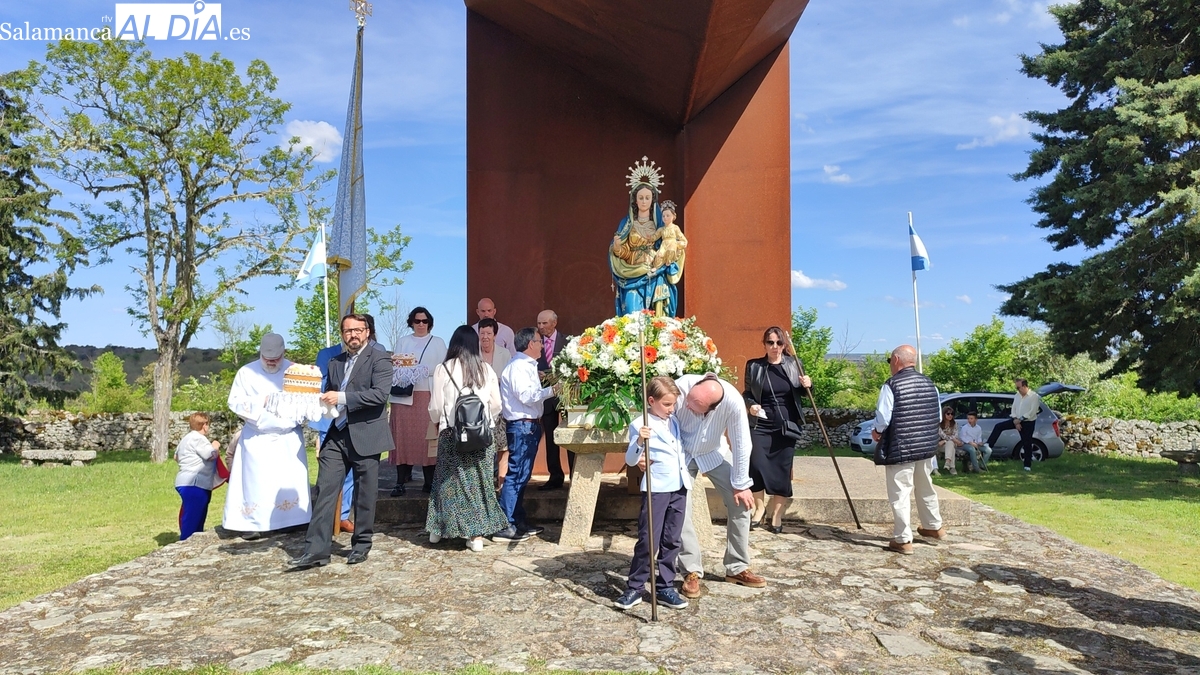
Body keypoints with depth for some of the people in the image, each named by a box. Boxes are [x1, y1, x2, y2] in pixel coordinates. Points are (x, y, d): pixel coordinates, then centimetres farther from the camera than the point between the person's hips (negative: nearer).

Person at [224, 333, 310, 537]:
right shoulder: (246, 372, 1)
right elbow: (235, 402, -4)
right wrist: (262, 402, -15)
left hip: (289, 438, 1)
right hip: (257, 439, 0)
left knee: (290, 480, 2)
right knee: (256, 482, 0)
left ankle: (291, 521, 10)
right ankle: (254, 524, 5)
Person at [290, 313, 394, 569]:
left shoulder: (379, 357, -5)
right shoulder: (335, 362, 16)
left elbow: (380, 394, -18)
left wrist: (342, 397, -20)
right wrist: (323, 401, 2)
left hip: (365, 435, -5)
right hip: (337, 434, 6)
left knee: (365, 494, 5)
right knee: (325, 490, 0)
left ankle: (361, 545, 20)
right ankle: (316, 549, 3)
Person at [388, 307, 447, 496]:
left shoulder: (438, 343, 12)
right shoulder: (402, 342, 18)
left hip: (428, 395, -1)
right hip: (404, 395, 1)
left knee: (427, 437, -4)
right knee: (403, 437, -3)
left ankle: (429, 480, 3)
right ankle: (400, 481, 0)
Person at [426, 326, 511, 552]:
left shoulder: (443, 369, -5)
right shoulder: (486, 369, 1)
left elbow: (435, 408, -3)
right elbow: (496, 406, 4)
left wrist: (438, 421, 18)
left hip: (452, 434, -1)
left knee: (451, 481, 11)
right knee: (479, 481, 8)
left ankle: (438, 530, 22)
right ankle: (477, 534, 10)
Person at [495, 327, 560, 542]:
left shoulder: (527, 365, 16)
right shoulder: (518, 367, -14)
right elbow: (527, 396, -20)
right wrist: (551, 391, -13)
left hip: (529, 426, 11)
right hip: (522, 426, -11)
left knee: (521, 476, 15)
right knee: (516, 476, -8)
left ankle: (519, 522, 23)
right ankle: (504, 527, -4)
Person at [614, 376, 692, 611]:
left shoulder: (674, 422, 11)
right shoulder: (641, 424, -10)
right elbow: (630, 460, -16)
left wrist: (689, 470, 14)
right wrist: (639, 441, -32)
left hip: (679, 487, 6)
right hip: (656, 489, -6)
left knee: (671, 541, 10)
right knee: (648, 540, -3)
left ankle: (665, 587, 18)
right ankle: (634, 588, 8)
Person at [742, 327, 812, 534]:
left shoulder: (793, 364, 6)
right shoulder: (754, 366, 2)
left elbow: (800, 393, 16)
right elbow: (747, 393, 10)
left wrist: (807, 385, -5)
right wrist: (750, 405, -10)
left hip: (786, 425, 1)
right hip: (760, 425, -1)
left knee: (782, 470, 3)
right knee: (756, 465, -12)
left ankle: (776, 515, 17)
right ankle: (760, 507, 12)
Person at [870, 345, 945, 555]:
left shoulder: (891, 385, -15)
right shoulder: (929, 383, 5)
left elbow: (883, 419, -17)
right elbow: (938, 415, 11)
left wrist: (876, 432, 3)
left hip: (899, 448, -7)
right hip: (926, 445, 7)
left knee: (900, 494, 1)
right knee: (925, 488, 25)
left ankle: (903, 540, 4)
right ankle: (934, 526, 41)